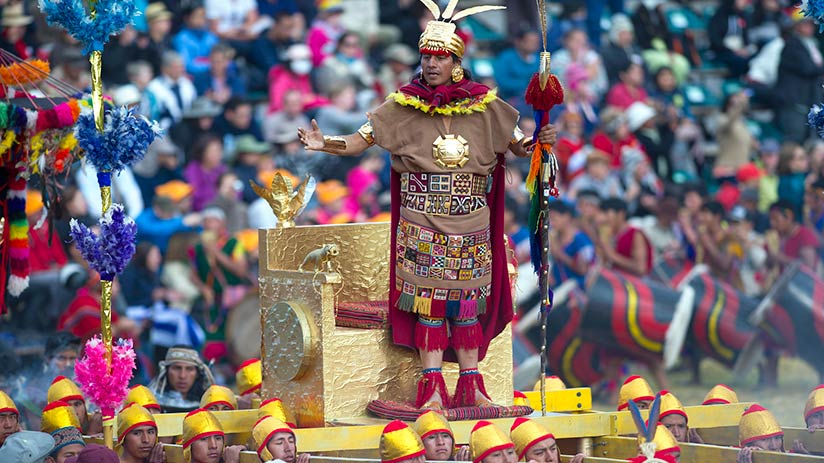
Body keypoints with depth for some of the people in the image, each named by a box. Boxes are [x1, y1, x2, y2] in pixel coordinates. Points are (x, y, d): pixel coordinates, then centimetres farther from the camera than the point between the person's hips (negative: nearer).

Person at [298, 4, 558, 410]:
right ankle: (432, 389, 0)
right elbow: (358, 142, -1)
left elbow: (517, 146, 12)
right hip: (421, 223, -1)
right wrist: (323, 144, -18)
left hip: (470, 222, 1)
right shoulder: (403, 107, 1)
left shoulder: (484, 107, 4)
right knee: (428, 299, -3)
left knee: (467, 300, 5)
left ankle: (471, 387, 11)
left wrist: (540, 142, -9)